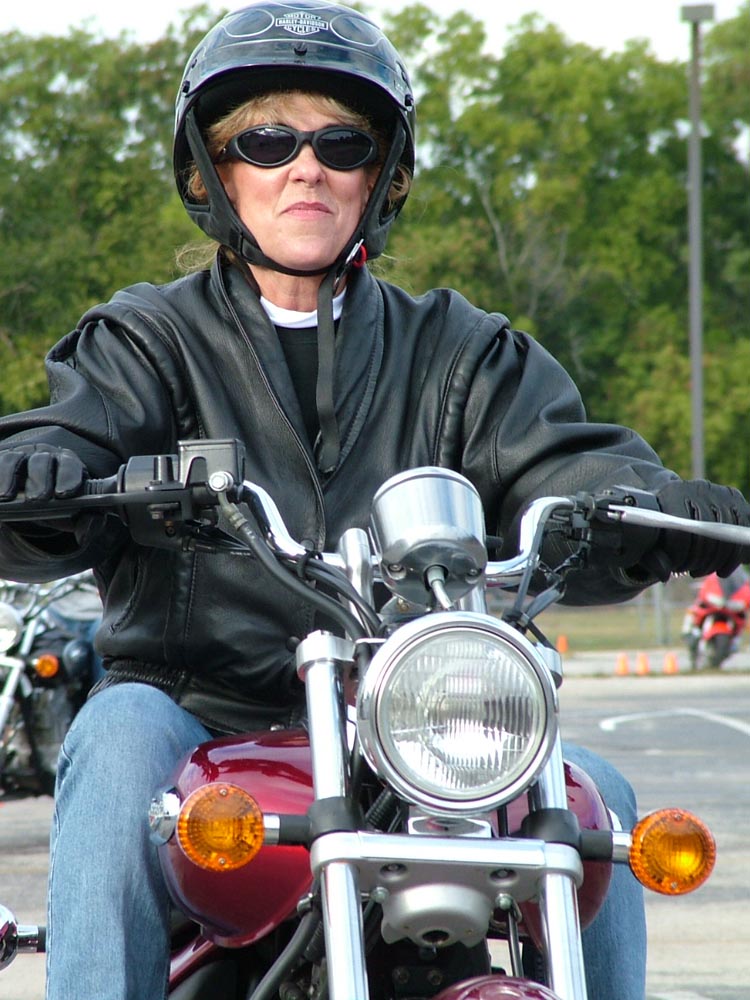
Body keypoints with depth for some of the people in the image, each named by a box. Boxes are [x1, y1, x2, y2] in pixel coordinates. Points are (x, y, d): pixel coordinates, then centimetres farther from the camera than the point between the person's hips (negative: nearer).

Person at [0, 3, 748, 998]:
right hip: (202, 718, -1)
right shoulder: (150, 341, 11)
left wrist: (653, 505, -24)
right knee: (121, 736, -32)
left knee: (591, 791, -20)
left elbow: (551, 466, 0)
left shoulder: (457, 351, 15)